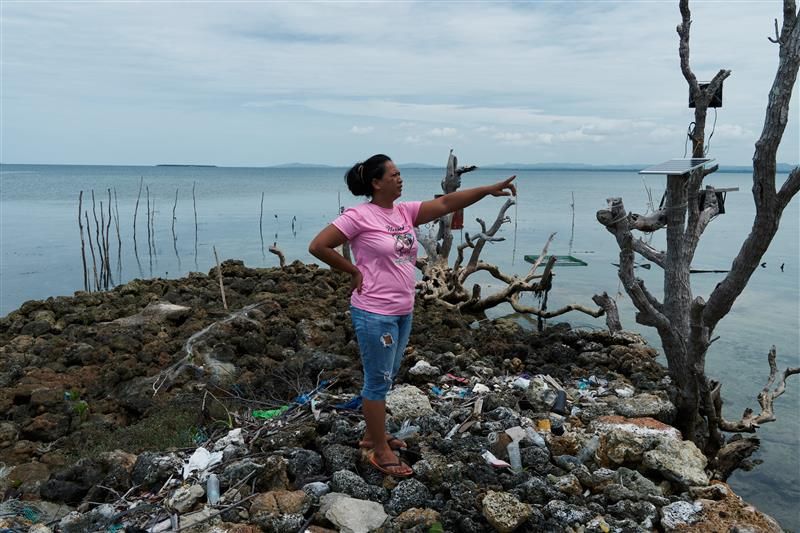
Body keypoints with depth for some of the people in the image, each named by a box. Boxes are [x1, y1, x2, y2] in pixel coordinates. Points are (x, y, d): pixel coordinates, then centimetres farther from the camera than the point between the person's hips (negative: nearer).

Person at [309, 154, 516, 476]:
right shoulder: (359, 216, -14)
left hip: (402, 312, 8)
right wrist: (353, 271, -10)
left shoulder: (405, 211, 6)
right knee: (378, 380, 3)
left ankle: (372, 435, 37)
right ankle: (381, 451, 18)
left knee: (386, 377, 19)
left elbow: (445, 203, -1)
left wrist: (488, 190, -9)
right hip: (374, 314, -8)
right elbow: (318, 246, -14)